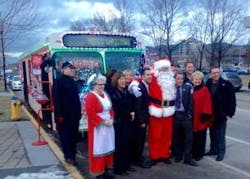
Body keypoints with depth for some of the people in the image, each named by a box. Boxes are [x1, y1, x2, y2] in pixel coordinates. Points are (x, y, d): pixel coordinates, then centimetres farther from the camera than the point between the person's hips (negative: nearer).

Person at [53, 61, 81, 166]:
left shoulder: (73, 82, 14)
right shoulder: (59, 81, -9)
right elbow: (56, 99, -15)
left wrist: (78, 112, 11)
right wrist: (59, 115, -19)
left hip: (74, 114, 7)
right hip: (64, 115, -7)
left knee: (74, 136, 12)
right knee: (65, 136, 2)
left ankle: (72, 155, 24)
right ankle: (68, 156, 14)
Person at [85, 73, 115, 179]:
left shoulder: (105, 95, 10)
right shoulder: (90, 97, -15)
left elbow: (110, 109, 15)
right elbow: (91, 114, -21)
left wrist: (111, 119, -2)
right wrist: (103, 121, -19)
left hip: (108, 126, 8)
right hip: (98, 128, -8)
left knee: (108, 147, 14)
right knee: (99, 149, 1)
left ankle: (107, 169, 28)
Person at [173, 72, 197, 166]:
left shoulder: (188, 88, 0)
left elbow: (191, 102, -2)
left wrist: (189, 114, -8)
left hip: (185, 115, 0)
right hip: (175, 115, 1)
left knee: (188, 137, 0)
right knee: (176, 137, 10)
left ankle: (188, 158, 8)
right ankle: (178, 156, 25)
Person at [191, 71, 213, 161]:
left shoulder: (205, 90, -7)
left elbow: (207, 103, -11)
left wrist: (205, 114, -17)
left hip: (201, 116, -4)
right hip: (192, 116, 4)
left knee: (200, 136, 6)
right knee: (193, 135, 12)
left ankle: (199, 153, 17)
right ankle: (193, 152, 25)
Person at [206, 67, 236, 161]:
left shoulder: (226, 84, -10)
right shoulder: (208, 84, 1)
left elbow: (232, 100, -10)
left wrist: (230, 113, -13)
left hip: (221, 114, -4)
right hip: (211, 114, 4)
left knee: (220, 134, 4)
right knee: (212, 133, 15)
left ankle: (221, 152, 16)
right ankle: (213, 149, 29)